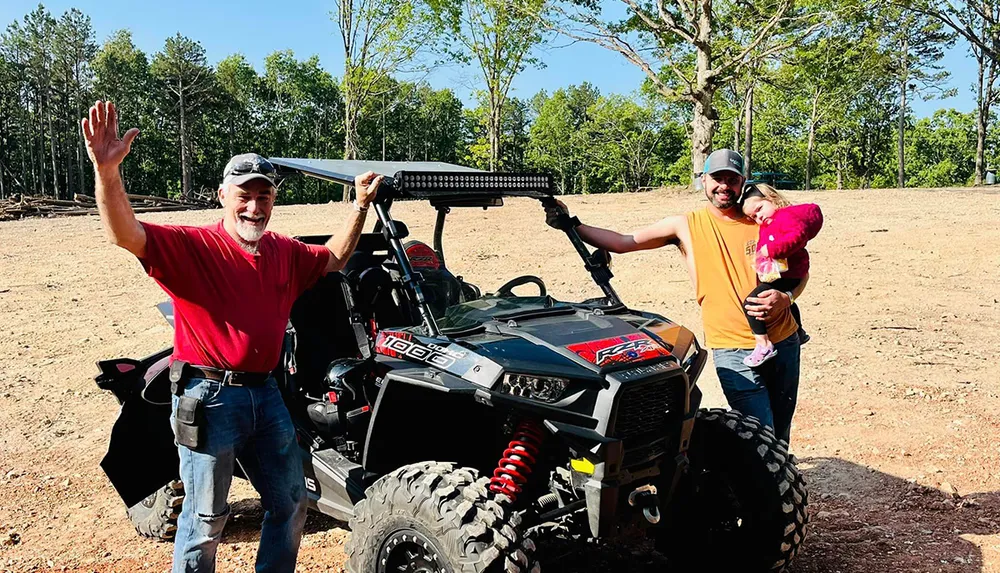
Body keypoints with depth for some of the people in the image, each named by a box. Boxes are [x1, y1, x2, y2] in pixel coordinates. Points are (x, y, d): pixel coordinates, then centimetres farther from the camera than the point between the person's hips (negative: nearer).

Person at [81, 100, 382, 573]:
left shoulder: (285, 252, 8)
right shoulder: (192, 246, -10)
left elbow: (333, 258, 24)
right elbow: (126, 235, -25)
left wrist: (361, 205, 17)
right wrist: (106, 170, -42)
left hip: (265, 392, 6)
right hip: (209, 396, -6)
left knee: (290, 503, 17)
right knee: (205, 519, 7)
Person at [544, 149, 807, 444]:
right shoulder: (686, 225, -1)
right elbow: (624, 242, -5)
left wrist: (785, 298, -11)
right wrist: (570, 224, -13)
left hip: (784, 342, 4)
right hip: (733, 350, -3)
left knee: (781, 433, 17)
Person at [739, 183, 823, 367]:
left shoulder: (786, 215, -15)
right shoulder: (766, 226, 16)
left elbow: (798, 234, -31)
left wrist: (772, 249, -33)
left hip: (785, 274, -12)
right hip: (778, 275, 12)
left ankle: (764, 346, -24)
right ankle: (799, 333, 62)